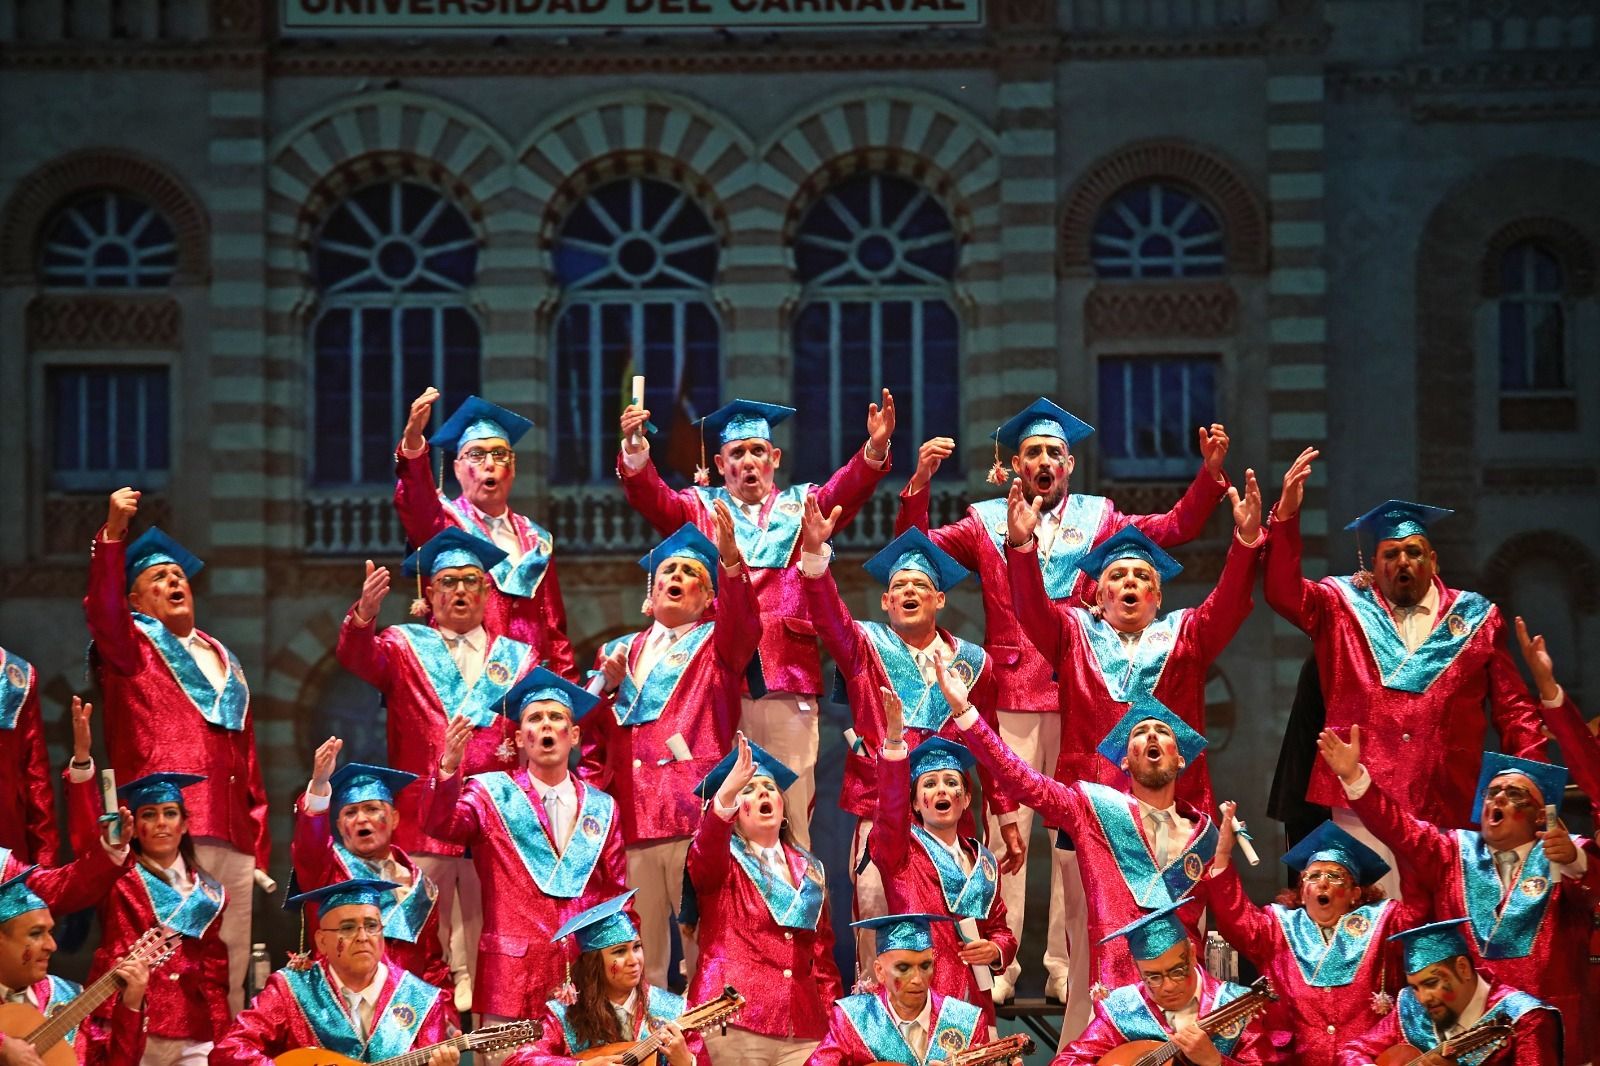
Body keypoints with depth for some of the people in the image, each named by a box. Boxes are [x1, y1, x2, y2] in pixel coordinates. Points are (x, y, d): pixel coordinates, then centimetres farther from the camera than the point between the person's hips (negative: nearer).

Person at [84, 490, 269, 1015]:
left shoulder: (222, 661, 25)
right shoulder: (131, 647, 10)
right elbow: (103, 609, -13)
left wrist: (259, 842, 16)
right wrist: (113, 533, -27)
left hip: (233, 836, 5)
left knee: (230, 964, 3)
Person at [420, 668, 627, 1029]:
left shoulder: (601, 808, 12)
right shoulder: (491, 793, 4)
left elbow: (617, 894, 16)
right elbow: (440, 824, -15)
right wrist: (449, 766, -32)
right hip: (513, 970, -3)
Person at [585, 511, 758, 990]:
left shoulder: (717, 643, 12)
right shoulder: (619, 652, 22)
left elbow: (742, 622, -12)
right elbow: (592, 734, 17)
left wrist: (730, 557, -29)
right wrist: (607, 683, -3)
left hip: (696, 811, -3)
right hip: (631, 816, 3)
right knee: (638, 951, 1)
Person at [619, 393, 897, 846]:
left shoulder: (802, 506, 18)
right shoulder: (700, 508, 17)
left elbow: (845, 490, 0)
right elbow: (654, 499, 0)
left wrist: (874, 449, -20)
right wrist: (635, 454, -21)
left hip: (787, 673, 0)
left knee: (792, 807, -4)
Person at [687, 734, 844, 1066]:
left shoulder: (808, 870, 18)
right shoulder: (720, 859, 4)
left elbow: (823, 953, 18)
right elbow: (703, 859, -21)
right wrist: (726, 793, -38)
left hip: (804, 1028, 4)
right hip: (735, 1023, -4)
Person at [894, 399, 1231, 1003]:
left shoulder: (1098, 519, 13)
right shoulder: (986, 522, 11)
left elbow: (1177, 528, 9)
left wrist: (1209, 473, -4)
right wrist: (920, 482, -8)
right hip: (1009, 699, -1)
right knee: (1006, 832, -3)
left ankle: (1067, 967, 5)